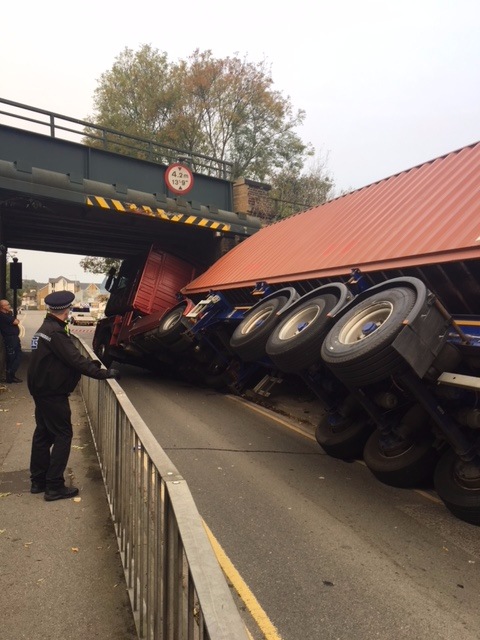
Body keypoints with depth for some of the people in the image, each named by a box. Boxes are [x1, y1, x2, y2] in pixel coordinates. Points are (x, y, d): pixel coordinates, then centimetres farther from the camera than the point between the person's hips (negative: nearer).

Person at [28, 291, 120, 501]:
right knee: (62, 435, -2)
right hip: (53, 393, -10)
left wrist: (91, 365, 6)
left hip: (41, 390, 10)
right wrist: (104, 373, -22)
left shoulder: (45, 328, 11)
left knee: (43, 434, 16)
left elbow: (68, 358, 12)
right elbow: (75, 360, -26)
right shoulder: (55, 332, -21)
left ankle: (38, 481, 27)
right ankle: (54, 487, 2)